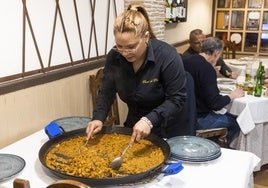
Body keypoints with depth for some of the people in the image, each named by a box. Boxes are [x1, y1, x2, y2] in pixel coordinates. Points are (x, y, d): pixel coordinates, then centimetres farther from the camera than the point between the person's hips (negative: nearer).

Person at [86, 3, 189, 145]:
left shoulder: (167, 56, -26)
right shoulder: (114, 56, -12)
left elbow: (177, 99, -24)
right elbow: (106, 92, -3)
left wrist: (149, 120, -37)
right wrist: (98, 118, -19)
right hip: (134, 128, 4)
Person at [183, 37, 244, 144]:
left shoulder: (186, 62, 3)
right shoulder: (207, 68, -21)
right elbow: (215, 104, -21)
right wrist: (232, 96, -4)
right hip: (198, 119, -9)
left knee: (228, 115, 21)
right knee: (236, 122, 1)